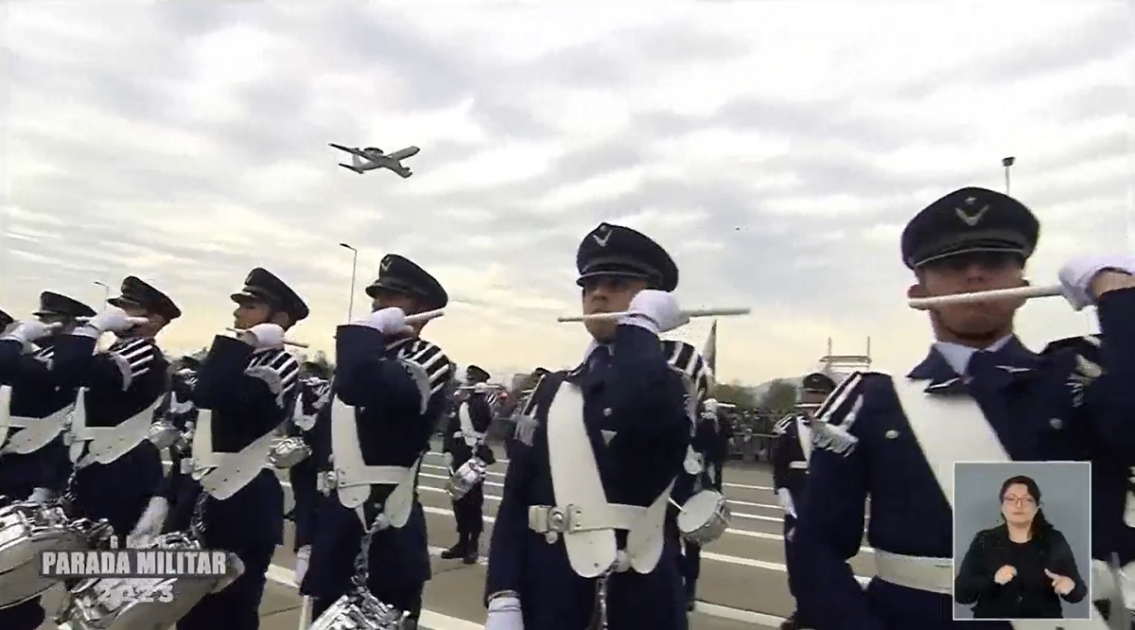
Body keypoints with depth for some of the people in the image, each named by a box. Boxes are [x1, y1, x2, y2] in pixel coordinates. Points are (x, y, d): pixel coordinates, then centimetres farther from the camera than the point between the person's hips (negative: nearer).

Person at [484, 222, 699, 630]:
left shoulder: (674, 383, -2)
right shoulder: (552, 389, 9)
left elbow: (634, 406, -29)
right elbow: (516, 498, 4)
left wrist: (640, 323, -15)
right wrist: (502, 596, -5)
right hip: (546, 593, 3)